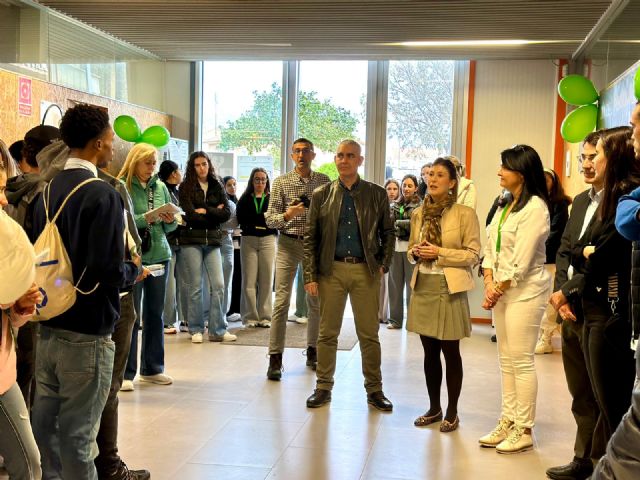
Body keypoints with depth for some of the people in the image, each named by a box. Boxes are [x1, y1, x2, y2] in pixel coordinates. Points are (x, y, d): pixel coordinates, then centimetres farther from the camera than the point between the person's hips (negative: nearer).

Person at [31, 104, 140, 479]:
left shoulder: (47, 190, 6)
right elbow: (109, 272, -23)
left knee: (45, 423, 16)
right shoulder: (102, 194, -17)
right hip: (86, 333, -7)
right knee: (77, 433, 3)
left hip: (48, 326, 7)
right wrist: (134, 270, -2)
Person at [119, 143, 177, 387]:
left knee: (155, 314, 11)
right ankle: (126, 373, 7)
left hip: (159, 255, 5)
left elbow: (170, 226, 15)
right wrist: (145, 219, -24)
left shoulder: (160, 187, 10)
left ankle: (152, 368, 22)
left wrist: (170, 220, -6)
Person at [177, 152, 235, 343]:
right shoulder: (185, 187, 0)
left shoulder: (217, 187, 11)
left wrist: (205, 211, -9)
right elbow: (190, 215, -11)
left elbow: (227, 213, 0)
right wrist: (214, 213, -5)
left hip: (212, 241, 3)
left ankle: (218, 330, 6)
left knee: (218, 285, -1)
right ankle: (196, 329, 13)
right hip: (192, 241, -3)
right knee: (195, 287, 1)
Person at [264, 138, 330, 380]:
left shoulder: (324, 181, 6)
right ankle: (275, 358, -4)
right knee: (281, 301, -7)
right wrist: (287, 215, -21)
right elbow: (269, 219, -4)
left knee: (317, 301, 9)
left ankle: (313, 351, 24)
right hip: (289, 243, -2)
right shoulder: (281, 182, 0)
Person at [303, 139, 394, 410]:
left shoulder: (377, 195, 5)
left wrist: (383, 265, 0)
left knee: (369, 334, 5)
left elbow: (388, 233, 11)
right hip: (331, 269, 0)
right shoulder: (321, 195, 5)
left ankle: (374, 390, 16)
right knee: (327, 333, 6)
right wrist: (310, 276, -3)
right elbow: (310, 238, 3)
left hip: (366, 271, 0)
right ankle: (323, 388, 18)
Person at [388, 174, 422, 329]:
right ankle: (395, 319, 14)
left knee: (411, 284, -2)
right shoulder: (395, 205, 13)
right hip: (395, 247, 4)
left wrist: (398, 223, -9)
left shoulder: (420, 206, 0)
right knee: (395, 284, 6)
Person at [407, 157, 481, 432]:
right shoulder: (419, 214, 10)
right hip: (423, 287, 5)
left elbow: (473, 255, -7)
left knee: (450, 352, 3)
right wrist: (415, 253, -3)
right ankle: (434, 408, 24)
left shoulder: (464, 214, -6)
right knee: (430, 352, 11)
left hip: (449, 289, -5)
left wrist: (440, 252, -16)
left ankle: (452, 412, 16)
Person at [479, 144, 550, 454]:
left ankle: (524, 430, 6)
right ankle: (507, 423, 22)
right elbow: (490, 248, 11)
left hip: (524, 291, -8)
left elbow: (520, 260, -17)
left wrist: (498, 289, -10)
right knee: (506, 360, 13)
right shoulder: (505, 206, 13)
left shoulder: (535, 207, -13)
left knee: (521, 361, -3)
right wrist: (489, 283, -2)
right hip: (501, 290, 8)